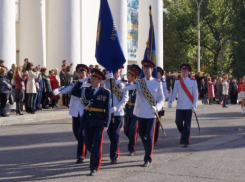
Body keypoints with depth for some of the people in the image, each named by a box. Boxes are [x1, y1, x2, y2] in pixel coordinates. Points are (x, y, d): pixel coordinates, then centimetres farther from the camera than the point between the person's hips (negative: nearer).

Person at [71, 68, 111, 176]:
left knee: (97, 145, -2)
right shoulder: (86, 90, 7)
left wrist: (106, 124, -10)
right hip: (87, 121, 4)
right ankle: (96, 159, 38)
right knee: (88, 144, 12)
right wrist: (80, 81, 2)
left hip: (99, 123, -4)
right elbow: (73, 92, 8)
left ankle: (94, 168, 7)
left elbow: (107, 109, -5)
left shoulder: (106, 93, -4)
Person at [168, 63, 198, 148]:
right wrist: (170, 101, -11)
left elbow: (195, 95, 1)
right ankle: (183, 135, 25)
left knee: (187, 125, -2)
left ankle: (186, 141, 3)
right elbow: (174, 93, 4)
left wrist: (194, 106, -7)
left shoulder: (193, 82, 1)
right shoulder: (177, 82, 7)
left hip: (189, 107, -2)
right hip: (179, 106, 2)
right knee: (178, 123, -3)